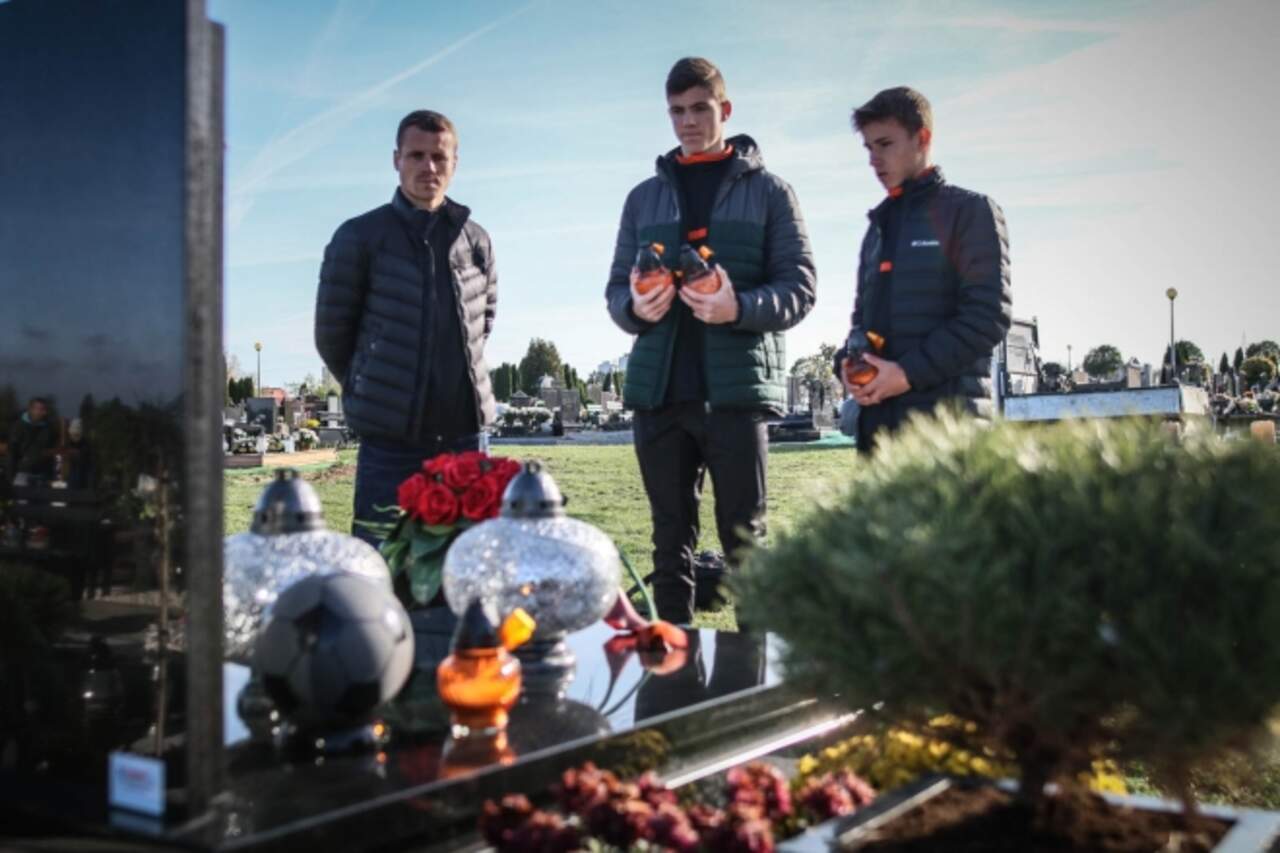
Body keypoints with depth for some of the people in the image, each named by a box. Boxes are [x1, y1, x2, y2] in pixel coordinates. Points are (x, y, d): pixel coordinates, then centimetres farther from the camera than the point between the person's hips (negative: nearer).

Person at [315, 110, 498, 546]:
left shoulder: (475, 240, 8)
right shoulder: (360, 236, -2)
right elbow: (331, 333, 3)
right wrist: (370, 392, 11)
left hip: (463, 432, 4)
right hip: (390, 437, -3)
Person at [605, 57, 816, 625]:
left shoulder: (767, 191, 8)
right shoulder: (644, 198, 18)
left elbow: (799, 286, 0)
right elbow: (616, 288, 15)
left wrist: (739, 308, -20)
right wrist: (634, 306, -10)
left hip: (737, 386, -3)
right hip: (659, 387, 3)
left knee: (744, 536, 0)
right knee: (670, 537, 9)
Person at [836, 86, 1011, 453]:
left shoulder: (970, 210, 2)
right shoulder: (878, 226, 23)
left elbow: (988, 314, -8)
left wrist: (908, 372, -15)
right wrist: (847, 364, 2)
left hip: (948, 415, -6)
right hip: (878, 420, 6)